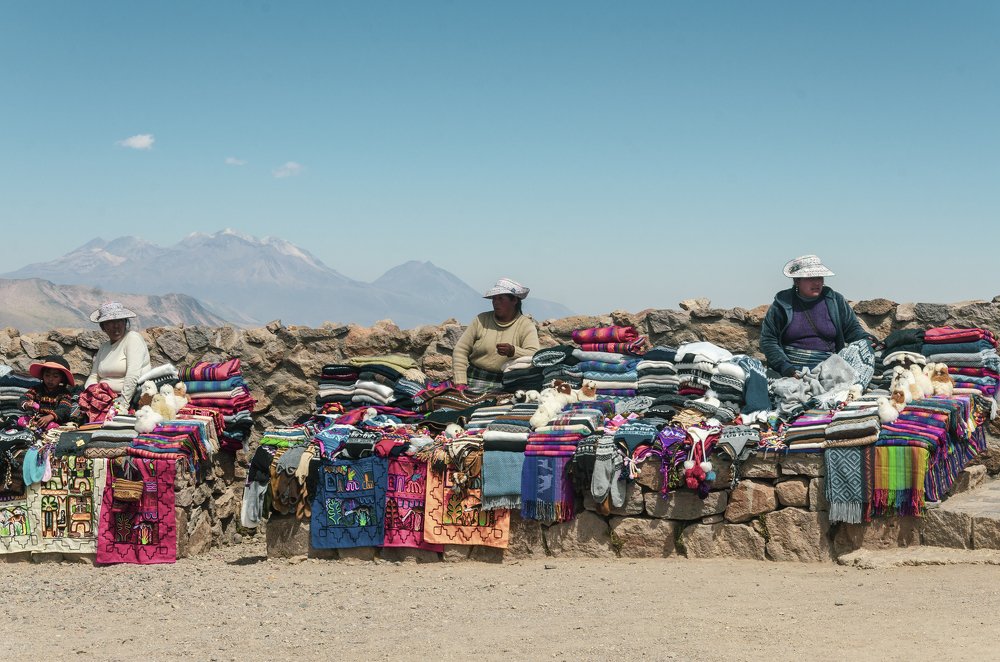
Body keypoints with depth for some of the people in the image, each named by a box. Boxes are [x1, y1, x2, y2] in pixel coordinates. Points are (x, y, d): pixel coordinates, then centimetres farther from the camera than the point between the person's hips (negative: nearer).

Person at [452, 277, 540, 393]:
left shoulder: (526, 325, 3)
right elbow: (460, 350, 7)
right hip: (475, 381, 1)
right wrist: (461, 383, -4)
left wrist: (513, 351, -32)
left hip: (507, 385, -1)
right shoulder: (481, 320, 9)